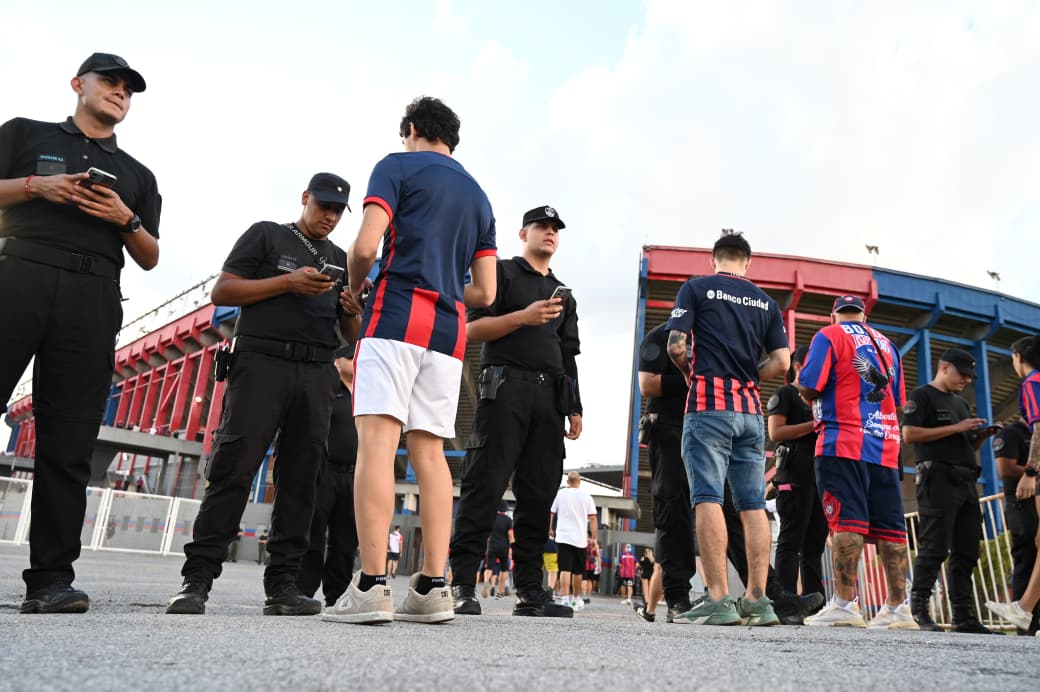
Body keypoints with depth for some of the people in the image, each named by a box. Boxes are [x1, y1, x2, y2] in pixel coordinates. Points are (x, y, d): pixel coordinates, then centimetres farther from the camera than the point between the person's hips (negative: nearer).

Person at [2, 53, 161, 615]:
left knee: (68, 446, -4)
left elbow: (150, 258, 19)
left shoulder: (137, 175, 25)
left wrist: (126, 220, 0)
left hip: (92, 301, 2)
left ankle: (50, 579, -4)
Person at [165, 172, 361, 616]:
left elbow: (350, 336, 22)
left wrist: (353, 313, -1)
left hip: (317, 375, 4)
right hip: (262, 362, -4)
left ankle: (282, 585, 2)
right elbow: (221, 292, 1)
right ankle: (196, 579, -6)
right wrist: (287, 282, -10)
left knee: (300, 479, -1)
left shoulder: (340, 261, 22)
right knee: (232, 470, -10)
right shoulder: (266, 235, 11)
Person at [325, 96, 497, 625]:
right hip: (449, 330, 6)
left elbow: (365, 247, -7)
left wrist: (356, 287, 12)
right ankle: (432, 587, 0)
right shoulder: (479, 196, 24)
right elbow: (484, 293, 17)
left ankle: (371, 586, -17)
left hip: (397, 315, -5)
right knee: (429, 451, 3)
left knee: (377, 438, -11)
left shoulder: (398, 165, 7)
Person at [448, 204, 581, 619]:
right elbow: (472, 329, -1)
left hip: (549, 397, 6)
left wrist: (575, 408, 13)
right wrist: (524, 317, -13)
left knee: (539, 495, 1)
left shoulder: (563, 295, 26)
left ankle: (529, 592, 4)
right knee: (484, 486, -10)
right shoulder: (502, 272, 10)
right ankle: (461, 585, -7)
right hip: (505, 386, -5)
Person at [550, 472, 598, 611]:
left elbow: (550, 513, 6)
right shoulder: (586, 496, 3)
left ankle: (565, 599, -19)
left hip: (563, 537, -1)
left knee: (565, 569, -6)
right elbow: (593, 518, -1)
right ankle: (576, 600, 26)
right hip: (580, 539, 1)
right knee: (577, 571, 13)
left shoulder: (560, 494, 4)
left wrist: (550, 530, 20)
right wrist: (593, 538, 5)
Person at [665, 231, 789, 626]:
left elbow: (676, 347, -5)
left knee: (708, 500, -8)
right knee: (753, 505, 5)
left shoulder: (696, 288, 4)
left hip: (709, 406, -4)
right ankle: (757, 600, 4)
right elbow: (781, 363, 8)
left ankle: (718, 600, -13)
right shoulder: (766, 302, 15)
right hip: (750, 410, 4)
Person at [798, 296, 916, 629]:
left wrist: (799, 382, 13)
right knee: (889, 525, 4)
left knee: (846, 520, -10)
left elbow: (810, 387, -9)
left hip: (844, 443, -6)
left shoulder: (828, 336, 2)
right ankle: (897, 608, 5)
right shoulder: (886, 343, 21)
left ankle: (845, 603, -13)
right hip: (885, 446, 6)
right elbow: (899, 401, 22)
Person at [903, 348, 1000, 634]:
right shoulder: (921, 396, 0)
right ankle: (918, 613, -7)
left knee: (966, 553, 7)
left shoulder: (961, 404, 25)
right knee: (934, 549, -11)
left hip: (967, 482, 8)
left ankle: (964, 617, 11)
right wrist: (955, 428, -13)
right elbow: (909, 434, -13)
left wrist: (982, 435, 7)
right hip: (938, 478, -8)